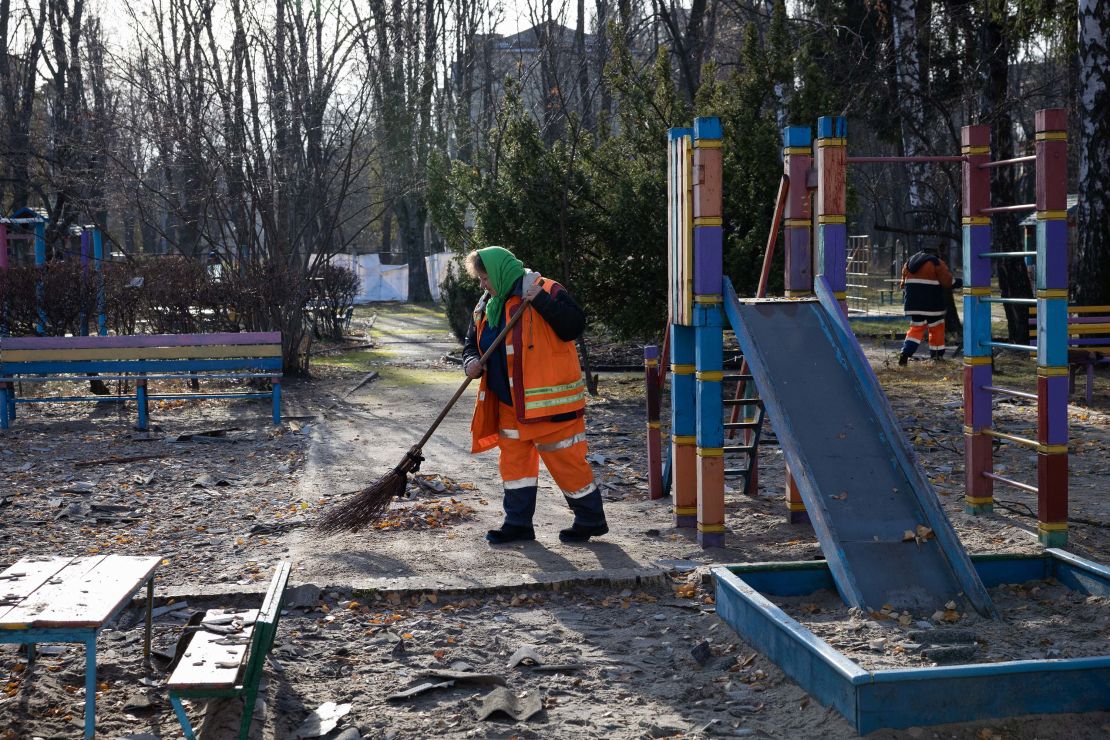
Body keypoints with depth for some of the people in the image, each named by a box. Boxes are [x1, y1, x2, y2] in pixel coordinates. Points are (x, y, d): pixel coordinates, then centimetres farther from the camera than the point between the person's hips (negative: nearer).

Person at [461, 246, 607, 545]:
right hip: (509, 403, 8)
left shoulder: (547, 291, -13)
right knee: (513, 461, 12)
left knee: (565, 461, 0)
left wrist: (541, 300, -30)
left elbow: (574, 326, -23)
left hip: (549, 401, -8)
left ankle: (591, 520, 14)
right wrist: (472, 362, -4)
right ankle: (518, 523, 22)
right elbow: (472, 343, 18)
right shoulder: (487, 307, 10)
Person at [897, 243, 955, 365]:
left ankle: (905, 353, -8)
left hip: (914, 303, 5)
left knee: (916, 328, 10)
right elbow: (947, 283, -10)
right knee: (936, 328, 9)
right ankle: (937, 356, 13)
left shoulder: (909, 262, 13)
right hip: (932, 304, -5)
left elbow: (904, 284, 17)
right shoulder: (937, 263, -7)